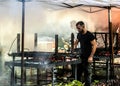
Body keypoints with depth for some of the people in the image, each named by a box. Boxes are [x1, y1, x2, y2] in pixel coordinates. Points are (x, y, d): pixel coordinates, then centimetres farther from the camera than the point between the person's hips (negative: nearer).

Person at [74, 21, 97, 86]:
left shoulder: (89, 35, -14)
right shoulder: (79, 34, 7)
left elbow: (94, 45, -16)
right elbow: (76, 42, 26)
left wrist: (91, 56, -21)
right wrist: (74, 49, 9)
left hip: (87, 58, -7)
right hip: (81, 56, 7)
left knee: (87, 73, -1)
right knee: (78, 72, 10)